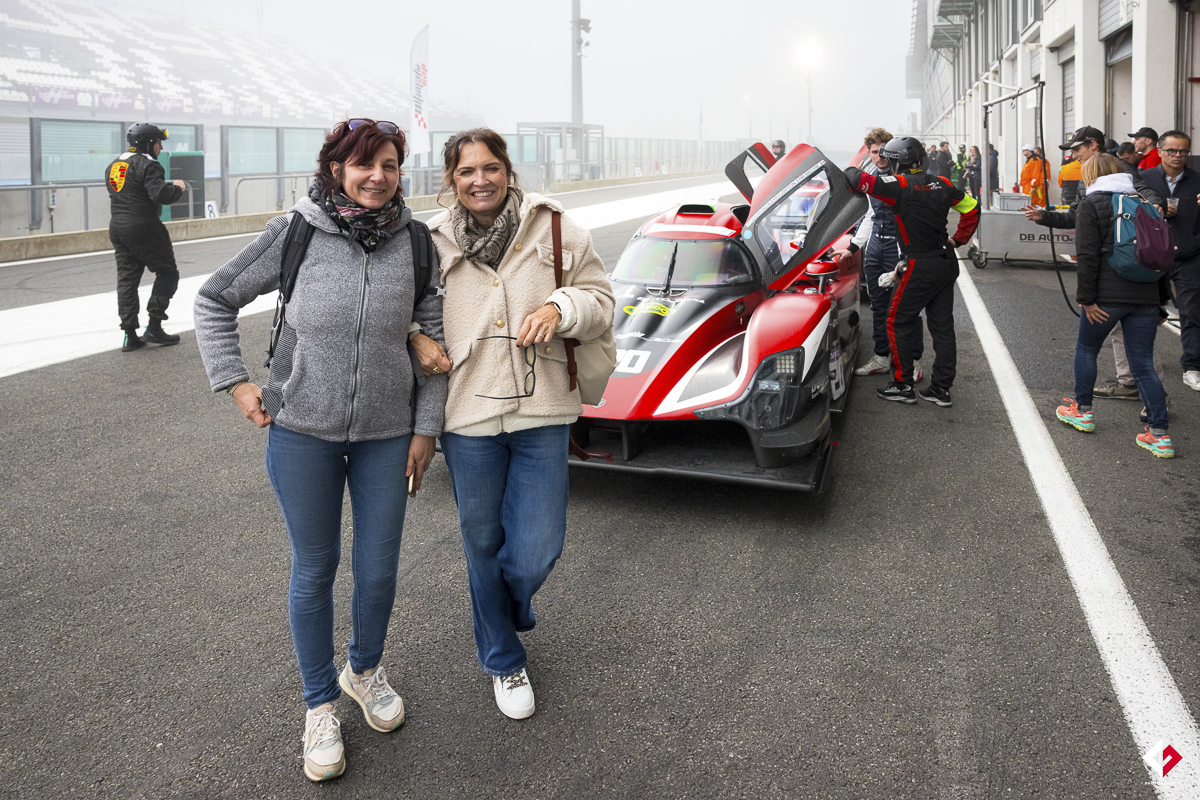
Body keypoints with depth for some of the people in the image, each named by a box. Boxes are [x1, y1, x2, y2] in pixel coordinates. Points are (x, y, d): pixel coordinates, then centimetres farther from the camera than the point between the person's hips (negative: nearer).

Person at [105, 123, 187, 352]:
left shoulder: (113, 166, 16)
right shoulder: (147, 165, -12)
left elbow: (117, 195, 21)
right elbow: (161, 194, -25)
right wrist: (177, 187, -6)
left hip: (117, 227, 8)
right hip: (143, 228, -8)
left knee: (126, 278, 8)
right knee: (167, 273, 5)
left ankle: (130, 335, 7)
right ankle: (154, 327, 0)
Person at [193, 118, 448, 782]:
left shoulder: (416, 241, -2)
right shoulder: (294, 232, -7)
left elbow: (435, 337, 4)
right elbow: (214, 300, 4)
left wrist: (426, 428, 2)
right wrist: (235, 382, -3)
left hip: (386, 431, 2)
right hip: (303, 430, -1)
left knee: (378, 570, 9)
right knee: (314, 570, 9)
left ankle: (365, 670, 40)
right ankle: (319, 705, 30)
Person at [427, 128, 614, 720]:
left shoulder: (555, 228, 1)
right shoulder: (432, 243, 4)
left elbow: (600, 300, 5)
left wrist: (562, 307, -15)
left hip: (541, 412, -1)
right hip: (467, 415, 1)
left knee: (535, 553, 0)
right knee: (483, 547, 13)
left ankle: (508, 610, 40)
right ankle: (503, 659, 37)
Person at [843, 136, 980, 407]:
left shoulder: (900, 185, -14)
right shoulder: (941, 184, 7)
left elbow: (859, 181, -20)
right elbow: (971, 208, 16)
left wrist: (849, 169, 2)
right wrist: (958, 240, 21)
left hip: (921, 267, -7)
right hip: (947, 264, 7)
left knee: (898, 324, 5)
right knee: (942, 326, 11)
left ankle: (903, 386, 9)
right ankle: (941, 389, 17)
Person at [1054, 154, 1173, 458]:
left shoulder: (1091, 205, -2)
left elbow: (1087, 256, -12)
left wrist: (1087, 298, -11)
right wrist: (1161, 302, 21)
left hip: (1107, 295, -5)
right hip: (1146, 295, 5)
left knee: (1086, 350, 18)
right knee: (1143, 364, 7)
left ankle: (1083, 412, 27)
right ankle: (1160, 434, 2)